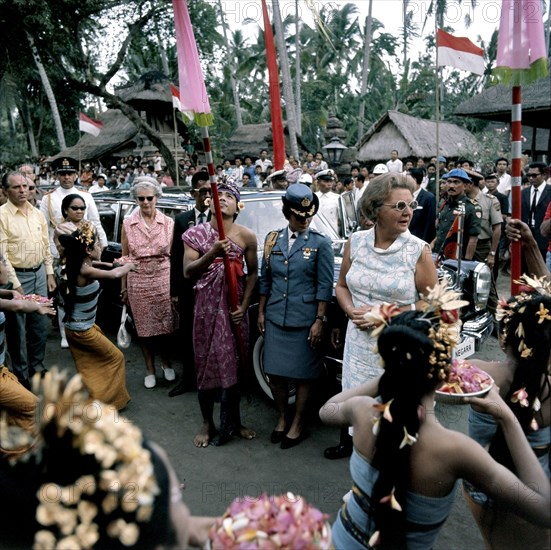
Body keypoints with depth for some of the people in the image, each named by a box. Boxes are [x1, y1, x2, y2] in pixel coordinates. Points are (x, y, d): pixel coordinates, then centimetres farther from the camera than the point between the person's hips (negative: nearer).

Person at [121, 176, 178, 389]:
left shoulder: (168, 223, 0)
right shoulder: (128, 224, 2)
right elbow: (125, 258, 5)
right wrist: (124, 287, 3)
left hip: (163, 278, 0)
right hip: (138, 281, 1)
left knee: (165, 325, 7)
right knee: (144, 327, 8)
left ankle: (166, 363, 31)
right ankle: (150, 369, 25)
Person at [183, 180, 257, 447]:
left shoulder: (246, 236, -1)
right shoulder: (196, 233, -1)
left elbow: (252, 272, 5)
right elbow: (187, 272, -7)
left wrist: (244, 305, -5)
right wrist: (212, 253, -22)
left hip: (234, 307, 0)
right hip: (207, 305, 0)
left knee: (234, 364, 7)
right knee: (207, 363, 7)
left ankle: (233, 422, 26)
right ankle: (207, 424, 24)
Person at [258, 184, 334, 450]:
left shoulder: (320, 243, -5)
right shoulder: (273, 239, 5)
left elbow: (324, 286, -6)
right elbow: (265, 279, 10)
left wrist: (320, 320, -10)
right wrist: (261, 312, 9)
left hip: (305, 320, -3)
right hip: (275, 318, 4)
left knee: (302, 374, 8)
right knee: (274, 372, 9)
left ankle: (297, 423, 28)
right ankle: (282, 416, 33)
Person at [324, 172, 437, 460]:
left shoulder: (419, 250, -10)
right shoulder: (356, 242, -1)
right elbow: (341, 286, 9)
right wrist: (352, 312, -11)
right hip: (360, 342, 3)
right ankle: (348, 443, 47)